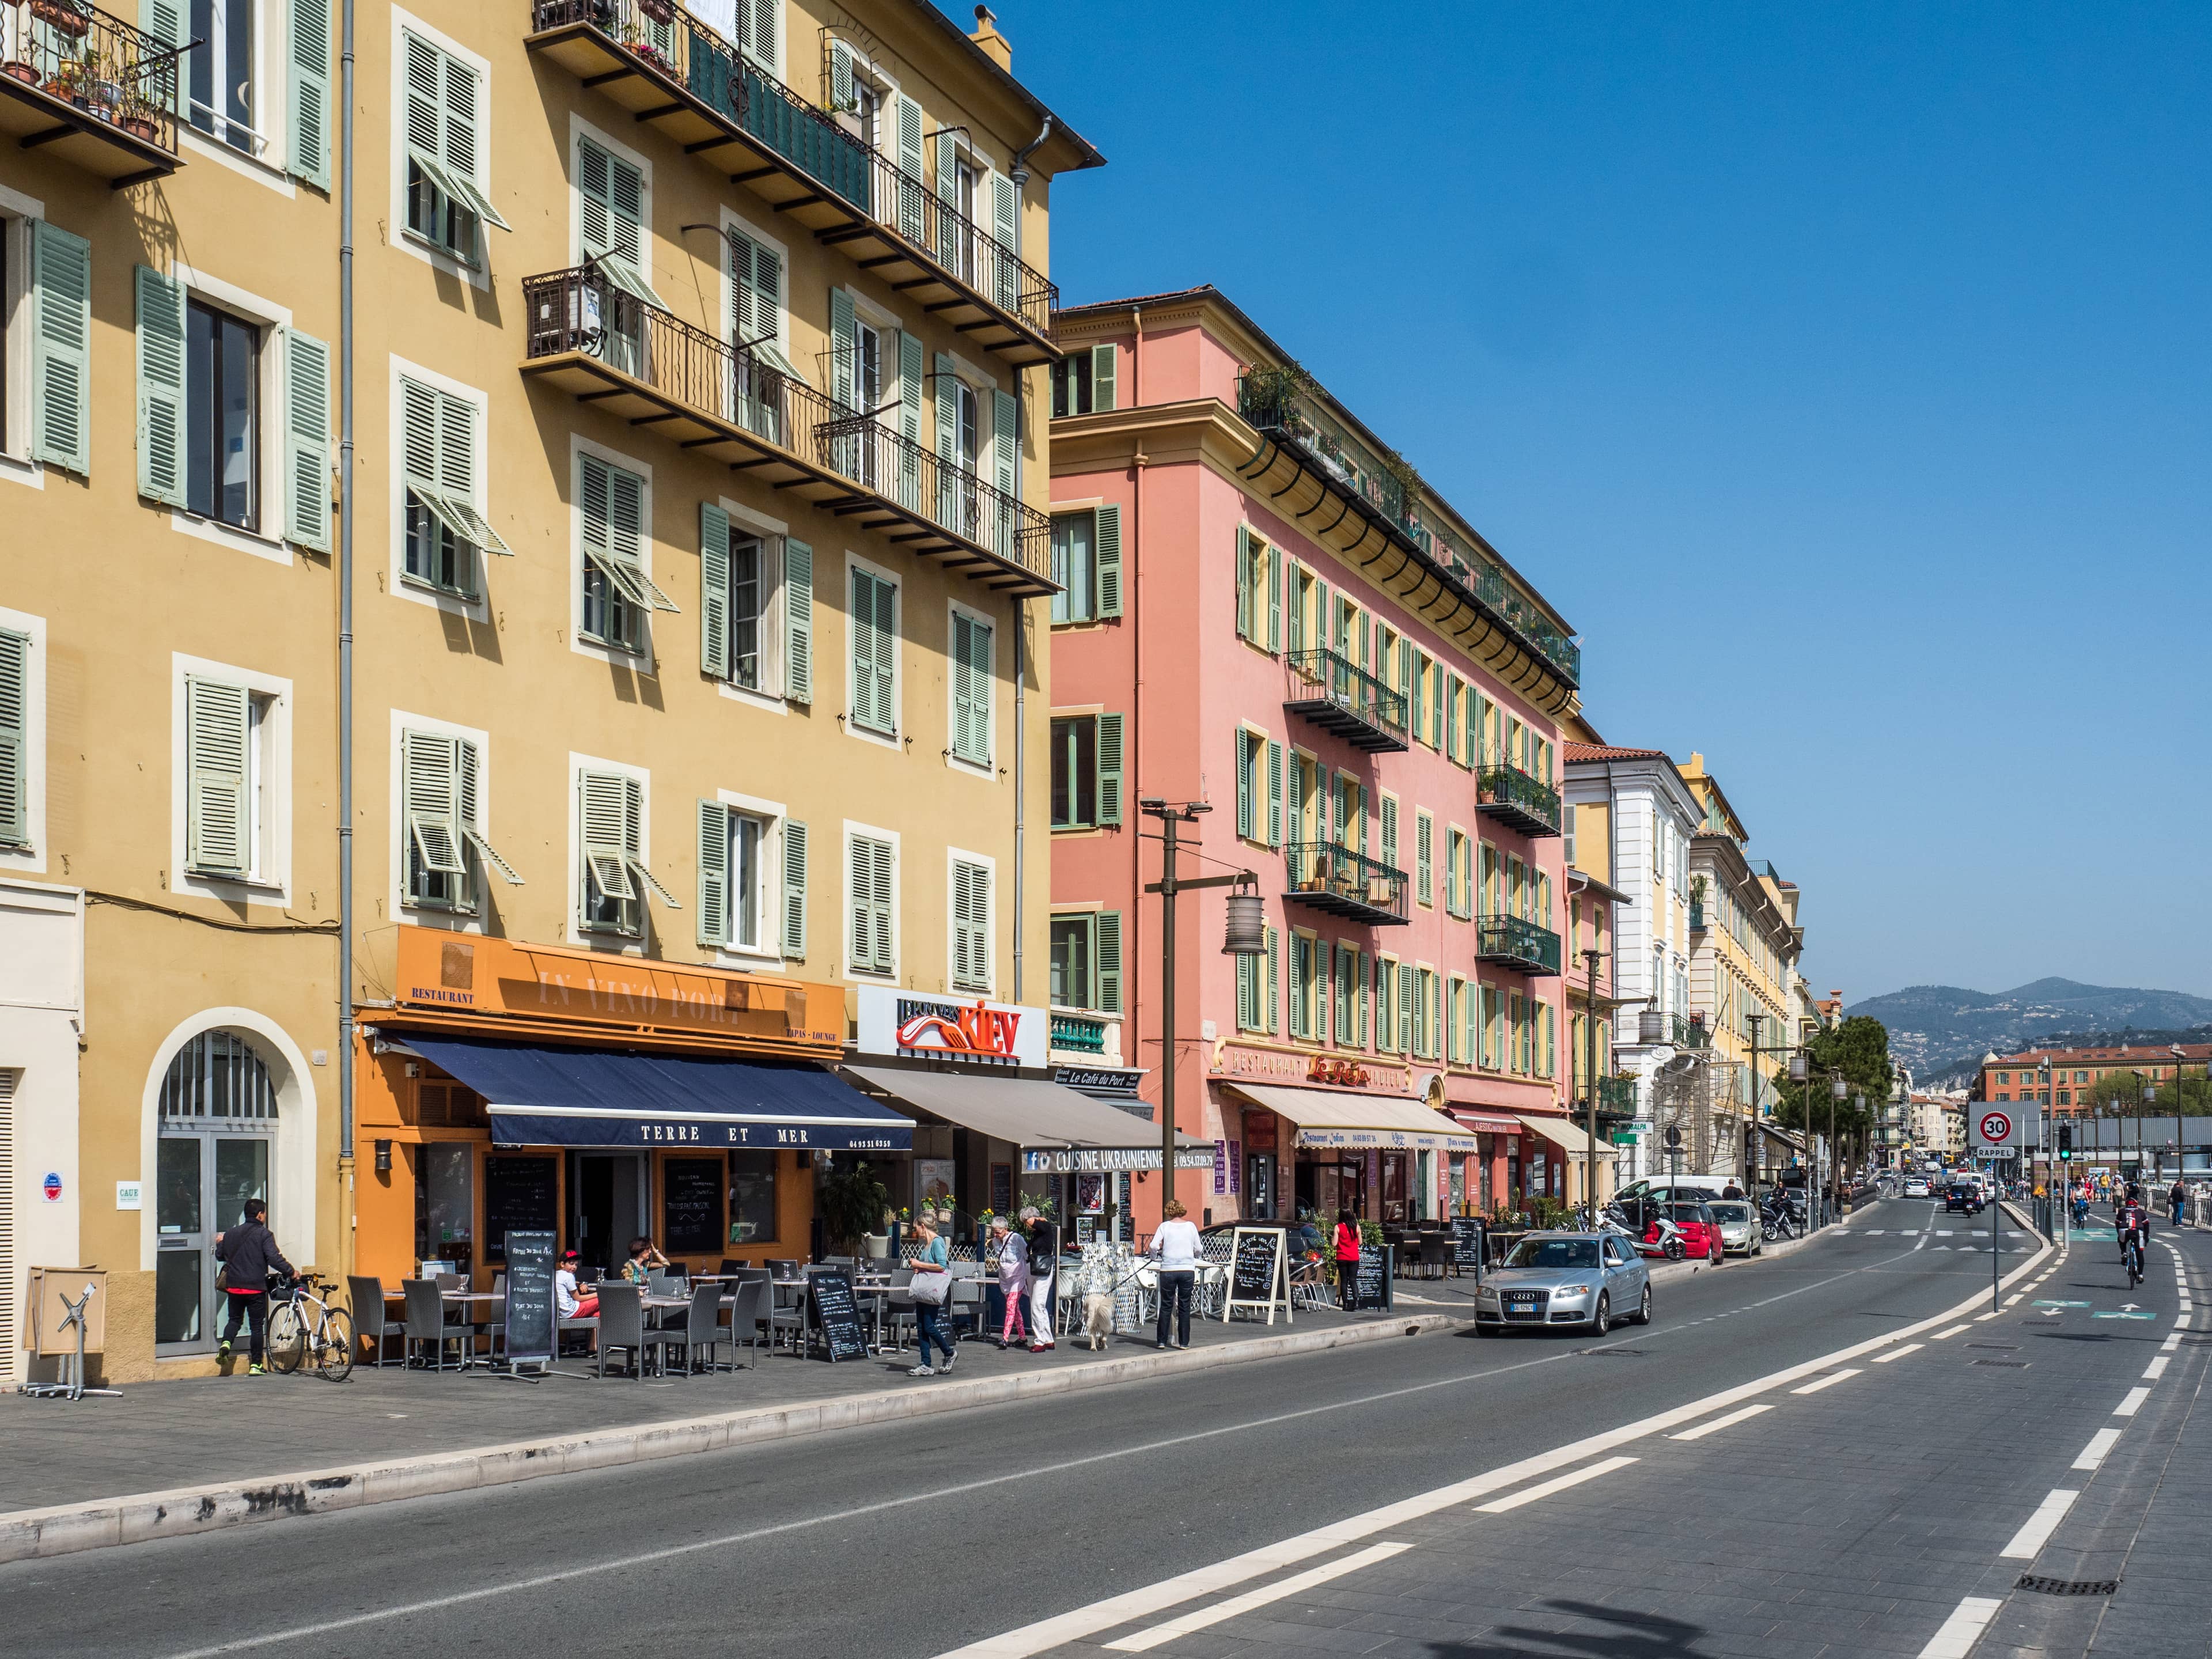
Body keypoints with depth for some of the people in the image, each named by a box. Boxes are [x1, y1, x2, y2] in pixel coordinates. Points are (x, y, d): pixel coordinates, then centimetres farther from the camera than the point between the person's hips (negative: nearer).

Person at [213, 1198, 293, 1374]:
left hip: (233, 1286, 4)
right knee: (257, 1325, 5)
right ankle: (255, 1365, 5)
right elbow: (274, 1258, -19)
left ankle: (226, 1343, -8)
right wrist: (291, 1272, -9)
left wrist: (220, 1243, 37)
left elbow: (219, 1256, 17)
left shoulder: (230, 1233, 6)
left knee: (234, 1319, 22)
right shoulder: (264, 1234, -10)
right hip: (256, 1287, -4)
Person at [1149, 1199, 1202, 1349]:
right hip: (1188, 1270, 1)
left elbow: (1153, 1247, -7)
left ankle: (1161, 1341, 11)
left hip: (1168, 1270, -1)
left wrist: (1153, 1252, 15)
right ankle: (1184, 1341, 9)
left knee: (1166, 1306, 9)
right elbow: (1199, 1250, 6)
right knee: (1184, 1307, 8)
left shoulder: (1165, 1226, 0)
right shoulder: (1191, 1226, 4)